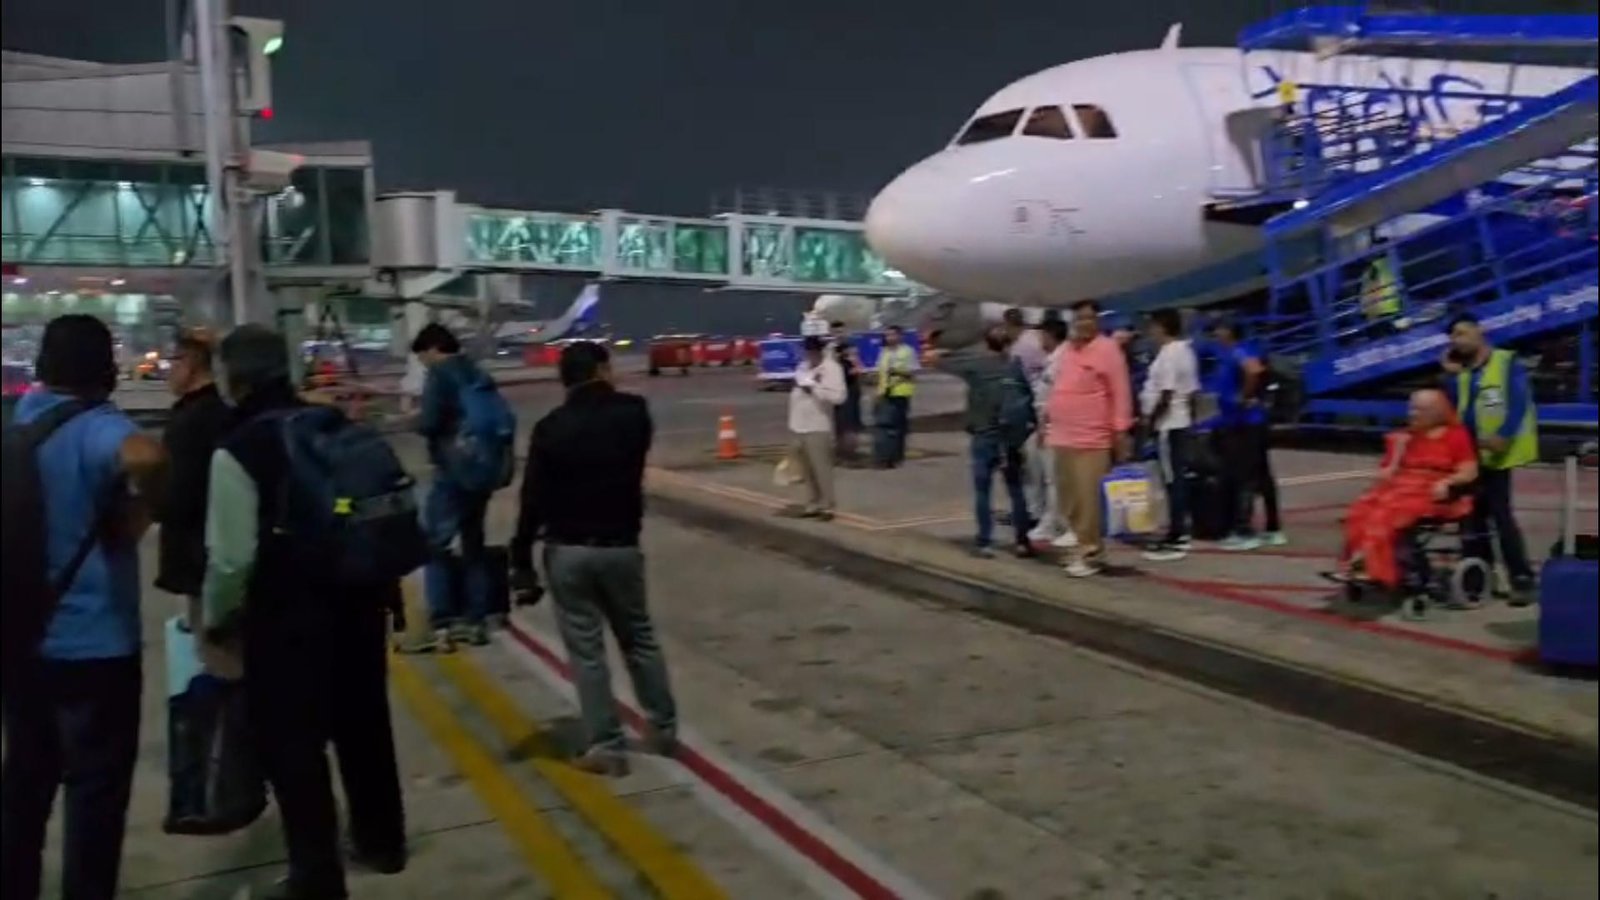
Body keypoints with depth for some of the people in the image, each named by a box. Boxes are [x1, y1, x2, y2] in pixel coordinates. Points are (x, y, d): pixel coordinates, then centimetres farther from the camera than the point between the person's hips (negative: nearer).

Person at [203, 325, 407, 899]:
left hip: (288, 617, -6)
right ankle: (380, 841, 35)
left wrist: (217, 618, 3)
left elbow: (232, 555, -15)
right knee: (364, 723, 19)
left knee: (292, 744, 7)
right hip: (359, 600, 6)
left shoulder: (238, 450, -14)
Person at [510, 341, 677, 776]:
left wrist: (522, 557, -3)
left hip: (567, 550, -2)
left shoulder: (551, 427, -7)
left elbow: (533, 498, -10)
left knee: (586, 650, 5)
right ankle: (664, 728, 25)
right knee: (640, 638, 17)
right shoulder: (633, 412, -3)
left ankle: (605, 745, 7)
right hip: (620, 546, 2)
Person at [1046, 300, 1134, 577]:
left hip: (1092, 438, -8)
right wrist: (1048, 420, 19)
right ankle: (1084, 543, 26)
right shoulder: (1067, 349, 15)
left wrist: (1121, 431, -14)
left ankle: (1089, 552, 0)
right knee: (1068, 499, 12)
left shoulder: (1107, 349, -7)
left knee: (1089, 499, -7)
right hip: (1063, 437, 8)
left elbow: (1121, 393, -10)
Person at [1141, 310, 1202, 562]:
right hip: (1182, 422, 10)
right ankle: (1180, 532, 19)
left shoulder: (1168, 354, -17)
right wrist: (1188, 414, 20)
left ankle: (1174, 540, -5)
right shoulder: (1185, 351, 13)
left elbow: (1165, 395, -21)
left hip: (1168, 425, -10)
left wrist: (1150, 418, -12)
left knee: (1172, 480, -8)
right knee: (1179, 478, 13)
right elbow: (1192, 390, 15)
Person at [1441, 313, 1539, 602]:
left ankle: (1522, 579, -2)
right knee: (1474, 516, 11)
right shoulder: (1462, 374, 13)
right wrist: (1450, 375, -2)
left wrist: (1503, 436, -25)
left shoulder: (1508, 364, -3)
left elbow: (1520, 404, -13)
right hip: (1469, 456, 7)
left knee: (1500, 515, -9)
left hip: (1496, 455, -7)